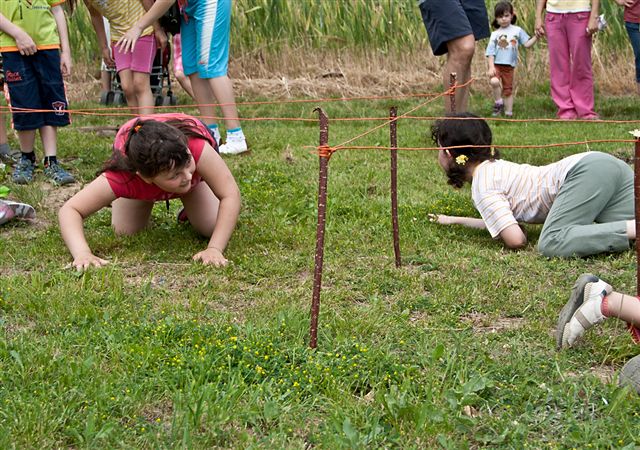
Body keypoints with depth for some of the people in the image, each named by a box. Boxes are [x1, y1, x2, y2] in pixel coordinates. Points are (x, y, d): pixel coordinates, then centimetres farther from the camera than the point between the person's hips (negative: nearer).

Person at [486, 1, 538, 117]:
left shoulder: (517, 31, 6)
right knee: (494, 81, -28)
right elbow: (490, 52, -2)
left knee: (508, 90, 9)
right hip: (496, 65, -2)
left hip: (509, 66, 2)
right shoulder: (495, 34, 2)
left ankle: (508, 112, 20)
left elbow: (527, 44, 5)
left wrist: (536, 37, -10)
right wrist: (491, 67, -13)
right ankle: (498, 102, -7)